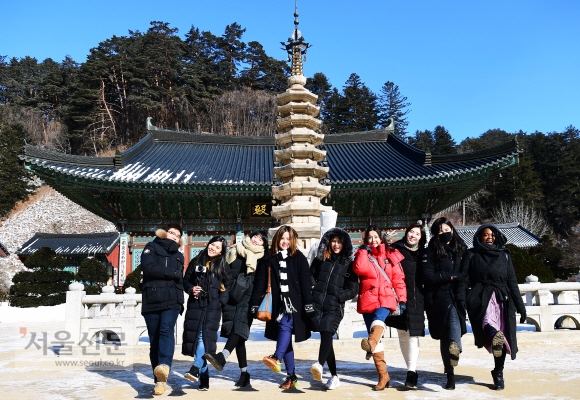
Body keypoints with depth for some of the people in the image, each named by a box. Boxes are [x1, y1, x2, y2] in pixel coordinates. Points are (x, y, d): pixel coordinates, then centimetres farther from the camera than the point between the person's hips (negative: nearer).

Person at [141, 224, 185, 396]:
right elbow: (149, 268, -10)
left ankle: (164, 366, -43)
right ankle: (160, 380, 7)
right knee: (154, 342, 1)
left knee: (167, 331, -24)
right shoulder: (152, 247, 9)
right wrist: (173, 273, -5)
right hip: (151, 302, -1)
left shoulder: (179, 256, 22)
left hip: (171, 302, 2)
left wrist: (181, 303, 14)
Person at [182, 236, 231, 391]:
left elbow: (228, 286, 7)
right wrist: (191, 289, -4)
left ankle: (196, 369, -23)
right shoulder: (196, 262, 10)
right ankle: (204, 377, 6)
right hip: (195, 305, 2)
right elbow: (186, 280, 15)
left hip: (213, 306, -2)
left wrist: (221, 300, -6)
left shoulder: (223, 266, 7)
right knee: (196, 337, -1)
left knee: (205, 336, -17)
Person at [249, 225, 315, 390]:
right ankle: (291, 376, 9)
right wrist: (254, 304, -2)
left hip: (294, 302, -3)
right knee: (285, 337, 4)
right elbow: (260, 283, 4)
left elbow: (305, 282, -4)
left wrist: (308, 304, -12)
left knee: (285, 327, -27)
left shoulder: (299, 258, 2)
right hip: (278, 305, 3)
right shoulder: (268, 259, 7)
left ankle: (276, 358, -40)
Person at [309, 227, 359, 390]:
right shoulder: (319, 259, 13)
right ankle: (334, 376, 8)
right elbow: (310, 276, 21)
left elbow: (353, 289, 5)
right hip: (317, 304, 2)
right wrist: (312, 287, 1)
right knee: (325, 336, 2)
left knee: (326, 333, -22)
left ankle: (319, 365, -39)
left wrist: (337, 296, -9)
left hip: (334, 307, -2)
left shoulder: (348, 264, 8)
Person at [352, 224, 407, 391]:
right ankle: (383, 376, 9)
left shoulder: (390, 255, 8)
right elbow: (359, 269, -14)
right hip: (368, 300, 1)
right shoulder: (362, 254, 9)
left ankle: (371, 343, -61)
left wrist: (402, 299, 0)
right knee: (377, 339, 2)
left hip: (386, 298, -1)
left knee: (378, 319, -34)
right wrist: (364, 251, -8)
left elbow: (398, 278, 7)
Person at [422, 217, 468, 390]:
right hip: (439, 296, -2)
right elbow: (428, 276, -6)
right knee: (445, 336, -5)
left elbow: (468, 273, 10)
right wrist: (451, 276, -8)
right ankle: (450, 374, 1)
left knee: (453, 317, -29)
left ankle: (455, 347, -52)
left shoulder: (462, 249, 12)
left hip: (458, 296, 2)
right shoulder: (431, 251, 3)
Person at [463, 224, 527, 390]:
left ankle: (498, 373, 9)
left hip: (502, 300, 2)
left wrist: (520, 306, 9)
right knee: (487, 320, -34)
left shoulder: (504, 255, 16)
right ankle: (495, 336, -63)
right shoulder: (472, 255, 9)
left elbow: (512, 281, 15)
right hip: (481, 297, -2)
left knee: (502, 337, -3)